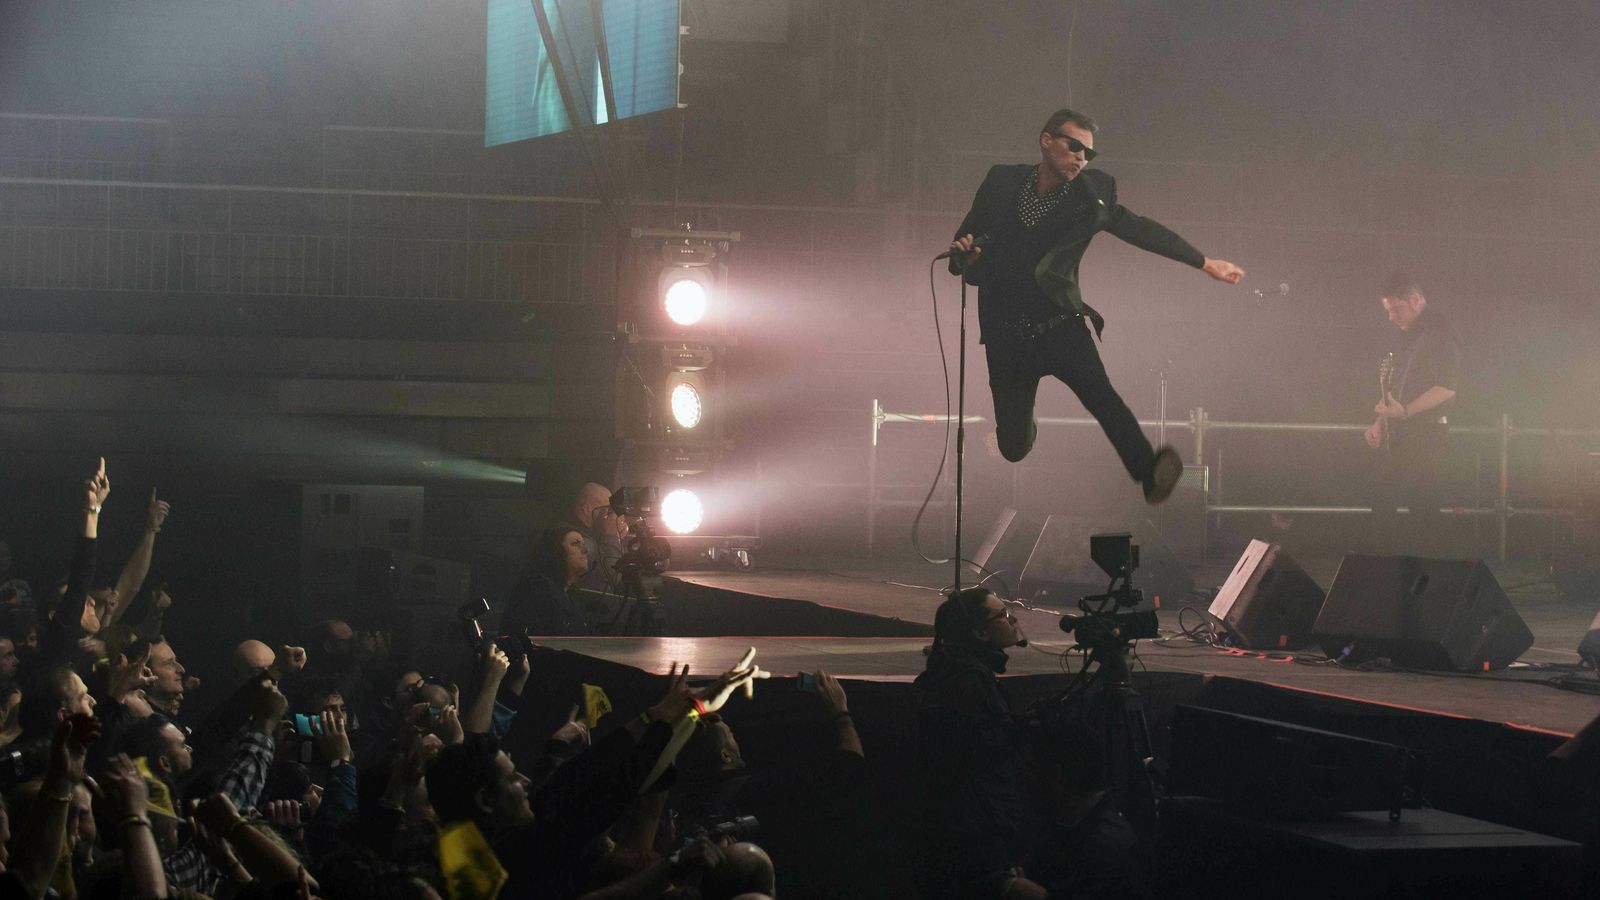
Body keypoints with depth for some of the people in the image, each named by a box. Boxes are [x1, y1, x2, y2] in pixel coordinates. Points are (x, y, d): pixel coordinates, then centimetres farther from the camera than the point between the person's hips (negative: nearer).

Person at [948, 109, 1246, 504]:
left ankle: (1149, 471, -43)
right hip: (1006, 335, 1)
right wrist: (963, 253, -15)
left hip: (1060, 323, -1)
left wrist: (1204, 263, 16)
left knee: (1096, 389, -30)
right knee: (1014, 448, 4)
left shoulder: (1092, 195, 2)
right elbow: (965, 243, 9)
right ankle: (1020, 424, 41)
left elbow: (1142, 230, 12)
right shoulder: (1002, 182, 3)